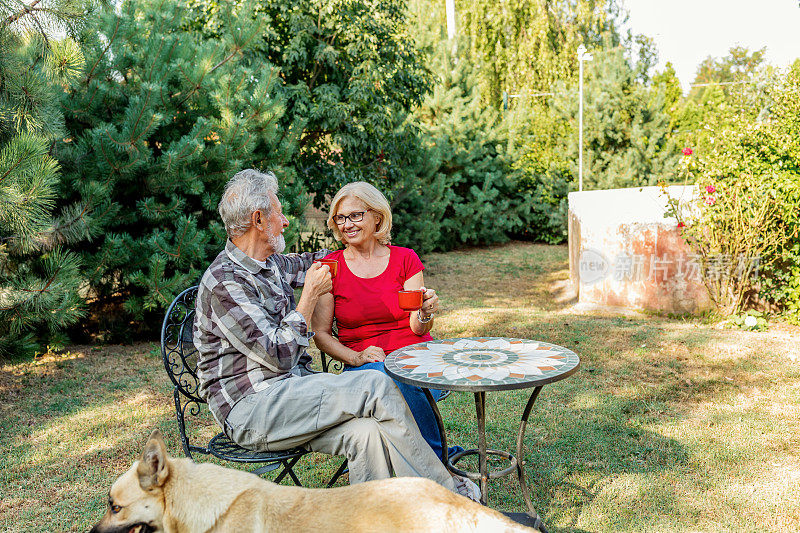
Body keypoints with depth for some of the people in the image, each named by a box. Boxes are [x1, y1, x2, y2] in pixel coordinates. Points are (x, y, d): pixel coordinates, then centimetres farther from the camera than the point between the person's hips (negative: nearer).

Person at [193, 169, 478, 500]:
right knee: (375, 387, -22)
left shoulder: (269, 264, 13)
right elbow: (280, 355, -19)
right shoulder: (224, 281, -14)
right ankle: (450, 495, -10)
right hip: (249, 409, -8)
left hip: (289, 394, 8)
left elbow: (310, 263, 35)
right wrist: (311, 295, -10)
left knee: (365, 433, -23)